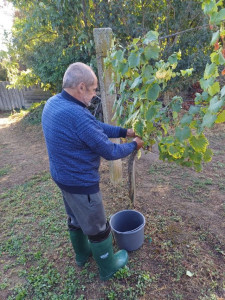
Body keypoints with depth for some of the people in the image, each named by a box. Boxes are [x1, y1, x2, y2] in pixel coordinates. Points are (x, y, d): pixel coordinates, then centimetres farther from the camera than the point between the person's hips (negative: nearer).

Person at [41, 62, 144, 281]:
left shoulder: (53, 103, -2)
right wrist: (134, 145, -5)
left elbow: (95, 126, 3)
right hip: (80, 182, -9)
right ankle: (108, 267, 39)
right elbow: (110, 152, -23)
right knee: (97, 228, 14)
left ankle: (82, 254, 53)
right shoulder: (77, 115, -33)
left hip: (62, 176, 9)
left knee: (75, 219, 28)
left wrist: (124, 131, 2)